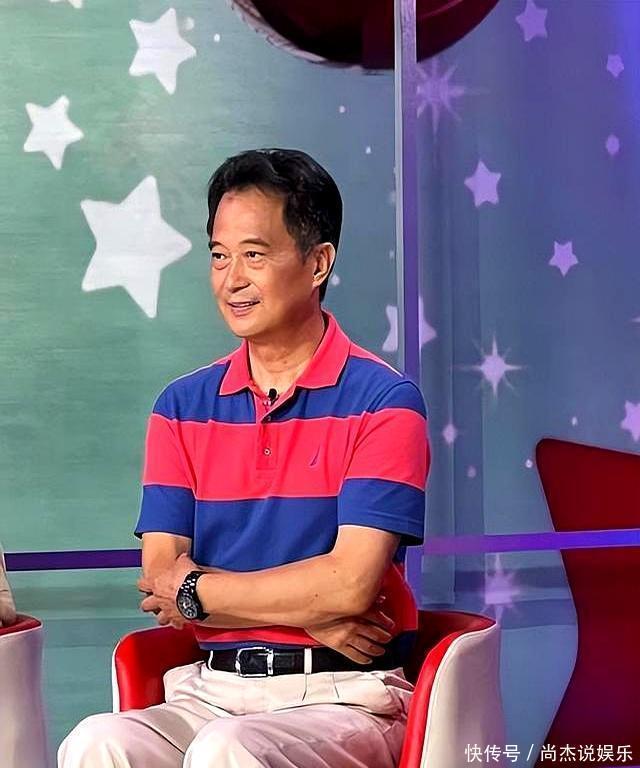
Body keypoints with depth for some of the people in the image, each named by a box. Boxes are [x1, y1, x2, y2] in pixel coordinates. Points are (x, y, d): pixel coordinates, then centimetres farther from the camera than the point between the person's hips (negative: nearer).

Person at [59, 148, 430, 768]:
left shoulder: (383, 402, -3)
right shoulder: (182, 407, 11)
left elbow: (351, 585, -12)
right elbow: (160, 582, 3)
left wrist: (196, 590, -2)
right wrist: (310, 612, -10)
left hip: (344, 695, -3)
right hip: (210, 689, 3)